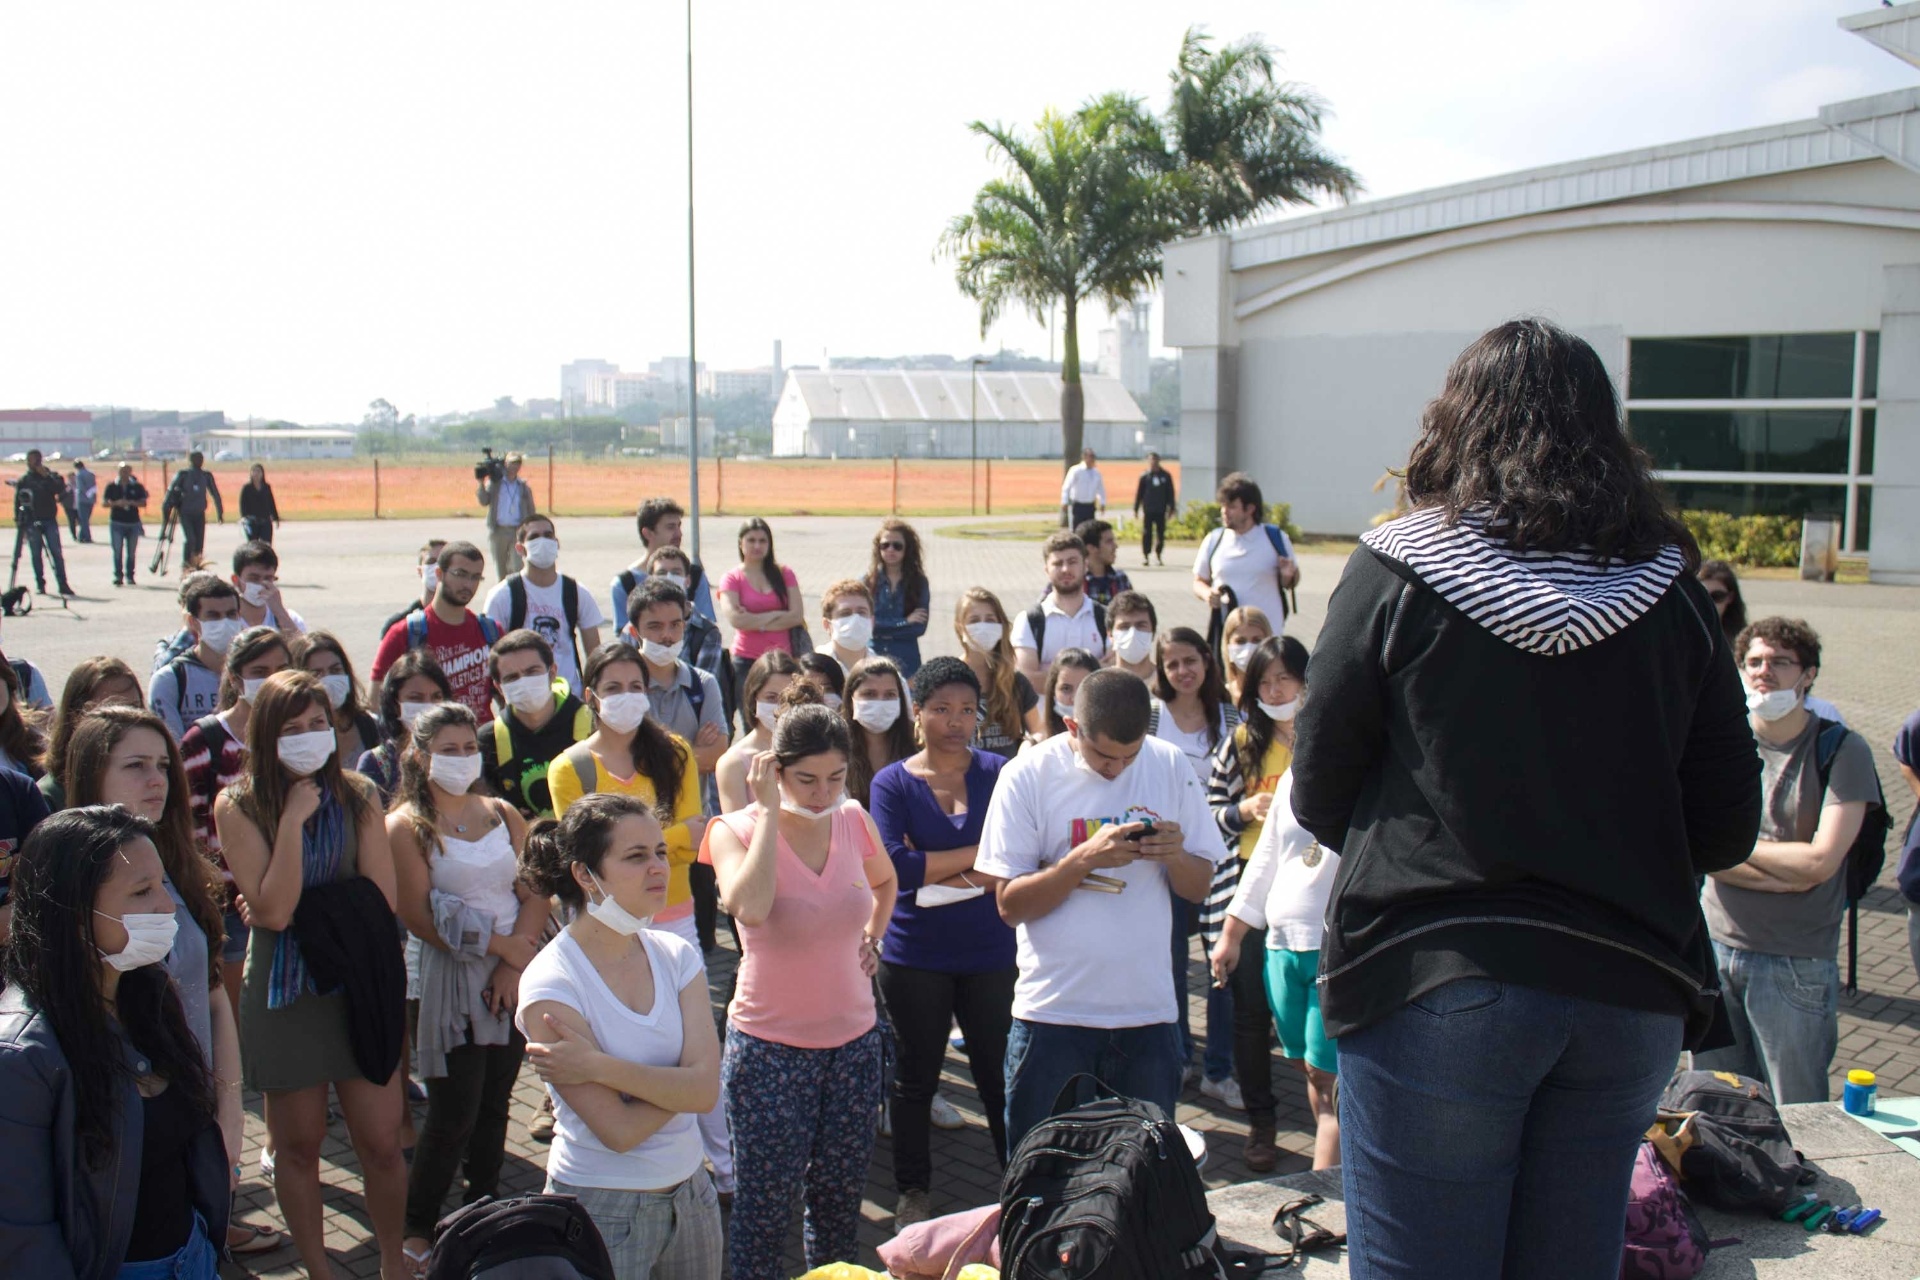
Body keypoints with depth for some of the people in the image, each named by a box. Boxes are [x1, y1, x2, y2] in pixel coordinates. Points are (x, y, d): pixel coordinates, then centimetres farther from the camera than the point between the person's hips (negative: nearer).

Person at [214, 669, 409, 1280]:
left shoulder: (357, 797, 1)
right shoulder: (239, 806, -7)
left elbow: (382, 900, -4)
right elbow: (272, 910, -16)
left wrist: (299, 910, -8)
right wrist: (293, 820, -19)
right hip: (284, 989, -1)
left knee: (382, 1143, 3)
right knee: (298, 1145, 11)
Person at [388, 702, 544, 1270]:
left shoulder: (503, 814, 10)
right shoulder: (406, 826, -5)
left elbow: (535, 894, 5)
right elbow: (419, 917, -11)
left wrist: (514, 964, -9)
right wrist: (502, 945, -12)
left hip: (513, 980, 5)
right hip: (449, 980, -4)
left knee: (495, 1104, 10)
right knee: (454, 1113, -3)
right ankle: (417, 1228, 14)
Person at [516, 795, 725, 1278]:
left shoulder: (676, 956, -2)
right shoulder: (550, 984, -18)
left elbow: (706, 1090, -14)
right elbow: (618, 1129, -22)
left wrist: (598, 1065, -23)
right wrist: (674, 1083, -8)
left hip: (690, 1195, 5)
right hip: (603, 1210, -5)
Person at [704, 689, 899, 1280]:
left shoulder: (854, 822, 0)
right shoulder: (737, 830, -11)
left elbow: (884, 883, 23)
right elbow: (750, 906, -33)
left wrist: (871, 939, 8)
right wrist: (770, 812, -25)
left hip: (853, 1040, 4)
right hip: (770, 1047, -4)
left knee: (840, 1199, 15)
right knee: (765, 1204, 4)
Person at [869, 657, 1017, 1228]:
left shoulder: (996, 772, 1)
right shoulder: (893, 781, -2)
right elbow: (892, 864, -16)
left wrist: (937, 871, -15)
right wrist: (978, 854, -13)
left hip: (990, 951, 0)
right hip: (915, 958, 0)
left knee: (998, 1074, 5)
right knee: (917, 1075, 13)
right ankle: (913, 1193, 29)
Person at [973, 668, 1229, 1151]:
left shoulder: (1170, 765, 2)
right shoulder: (1027, 775, -6)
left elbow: (1200, 888, 7)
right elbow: (1009, 903, -9)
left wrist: (1174, 855, -14)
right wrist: (1086, 857, -21)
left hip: (1148, 1008, 2)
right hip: (1052, 1014, -2)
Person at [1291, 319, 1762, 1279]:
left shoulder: (1396, 571, -8)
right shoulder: (1671, 593, 1)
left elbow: (1318, 796, -3)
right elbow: (1727, 828, 6)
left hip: (1439, 986, -4)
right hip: (1630, 989, 4)